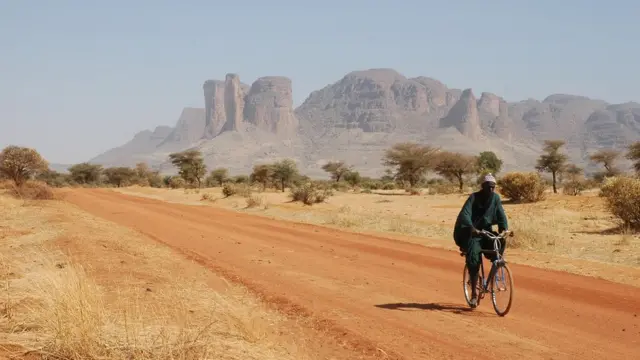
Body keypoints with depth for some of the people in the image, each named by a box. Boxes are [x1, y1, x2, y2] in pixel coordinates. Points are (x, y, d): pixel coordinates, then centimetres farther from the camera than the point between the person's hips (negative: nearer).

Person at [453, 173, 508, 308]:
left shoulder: (496, 198, 1)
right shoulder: (474, 198, -13)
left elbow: (501, 215, -4)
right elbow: (464, 214, -26)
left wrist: (504, 229, -25)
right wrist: (472, 228, -44)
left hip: (486, 231, 4)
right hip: (470, 233, -4)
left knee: (500, 242, -25)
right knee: (474, 257, -23)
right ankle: (474, 293, -16)